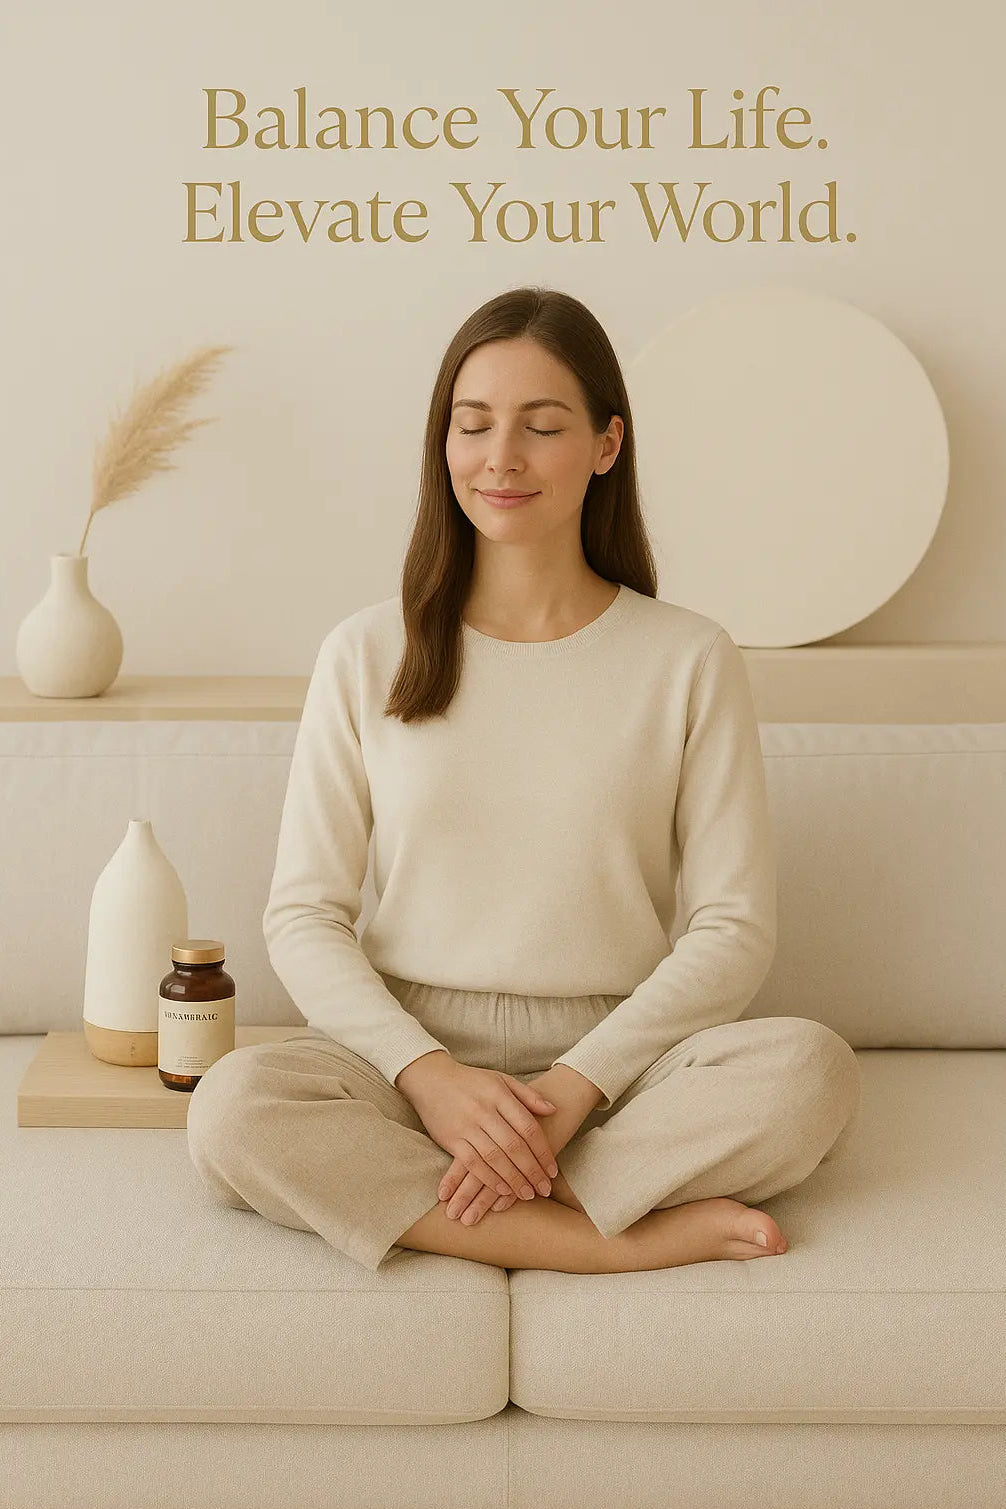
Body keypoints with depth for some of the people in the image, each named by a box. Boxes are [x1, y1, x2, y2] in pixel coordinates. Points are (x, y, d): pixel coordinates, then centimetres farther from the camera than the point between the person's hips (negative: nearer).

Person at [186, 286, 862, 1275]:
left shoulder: (689, 660, 2)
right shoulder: (368, 655, 4)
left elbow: (734, 929, -2)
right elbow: (303, 915, 1)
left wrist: (577, 1084, -15)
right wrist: (428, 1071, -15)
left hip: (614, 1065, 0)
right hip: (409, 1057, 1)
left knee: (811, 1067, -29)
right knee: (233, 1107, -29)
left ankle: (393, 1194, -21)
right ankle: (630, 1237, -21)